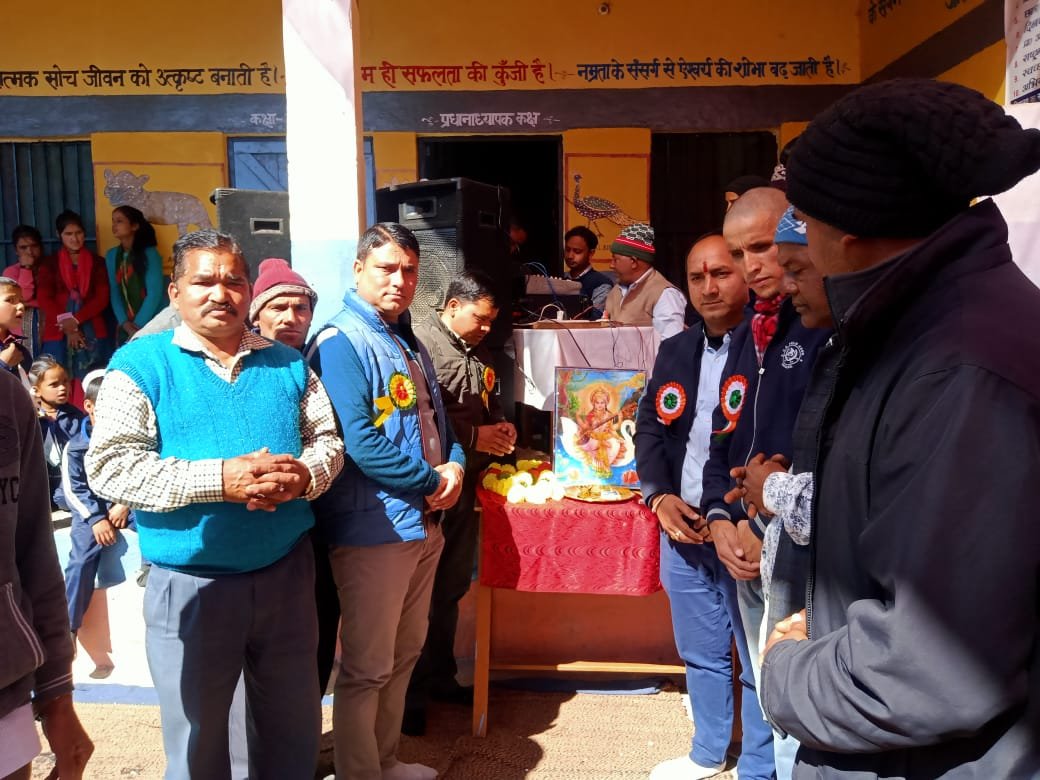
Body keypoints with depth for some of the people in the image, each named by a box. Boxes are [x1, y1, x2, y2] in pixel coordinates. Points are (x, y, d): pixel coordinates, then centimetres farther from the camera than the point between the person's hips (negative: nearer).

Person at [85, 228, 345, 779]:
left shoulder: (287, 363, 7)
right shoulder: (141, 364, -5)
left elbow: (327, 438, 8)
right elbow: (109, 467, -14)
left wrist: (303, 475, -15)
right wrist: (218, 479, -23)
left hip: (286, 572, 3)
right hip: (191, 583, -3)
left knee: (295, 728, 18)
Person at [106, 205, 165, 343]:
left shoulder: (150, 253, -6)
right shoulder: (111, 255, 8)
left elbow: (154, 294, -10)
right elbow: (114, 292, 4)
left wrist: (138, 325, -13)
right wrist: (125, 323, -9)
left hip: (151, 325, -4)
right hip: (125, 328, 4)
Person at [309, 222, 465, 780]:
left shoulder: (410, 344, 13)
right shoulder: (341, 342, -15)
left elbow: (437, 419, 18)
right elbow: (359, 442, -24)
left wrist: (455, 466, -3)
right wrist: (431, 480, -14)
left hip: (423, 523, 9)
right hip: (374, 528, -9)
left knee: (404, 655, 21)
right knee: (367, 669, 4)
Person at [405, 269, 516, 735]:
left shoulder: (479, 352, 13)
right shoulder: (422, 344, -14)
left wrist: (500, 427, 5)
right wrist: (474, 436, -17)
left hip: (465, 486, 8)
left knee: (451, 588, 17)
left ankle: (441, 677, 33)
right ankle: (411, 694, 19)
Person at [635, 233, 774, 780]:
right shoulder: (674, 350, 9)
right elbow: (649, 429, 11)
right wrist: (660, 496, -4)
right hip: (681, 529, 6)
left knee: (759, 661, 10)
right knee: (699, 653, 21)